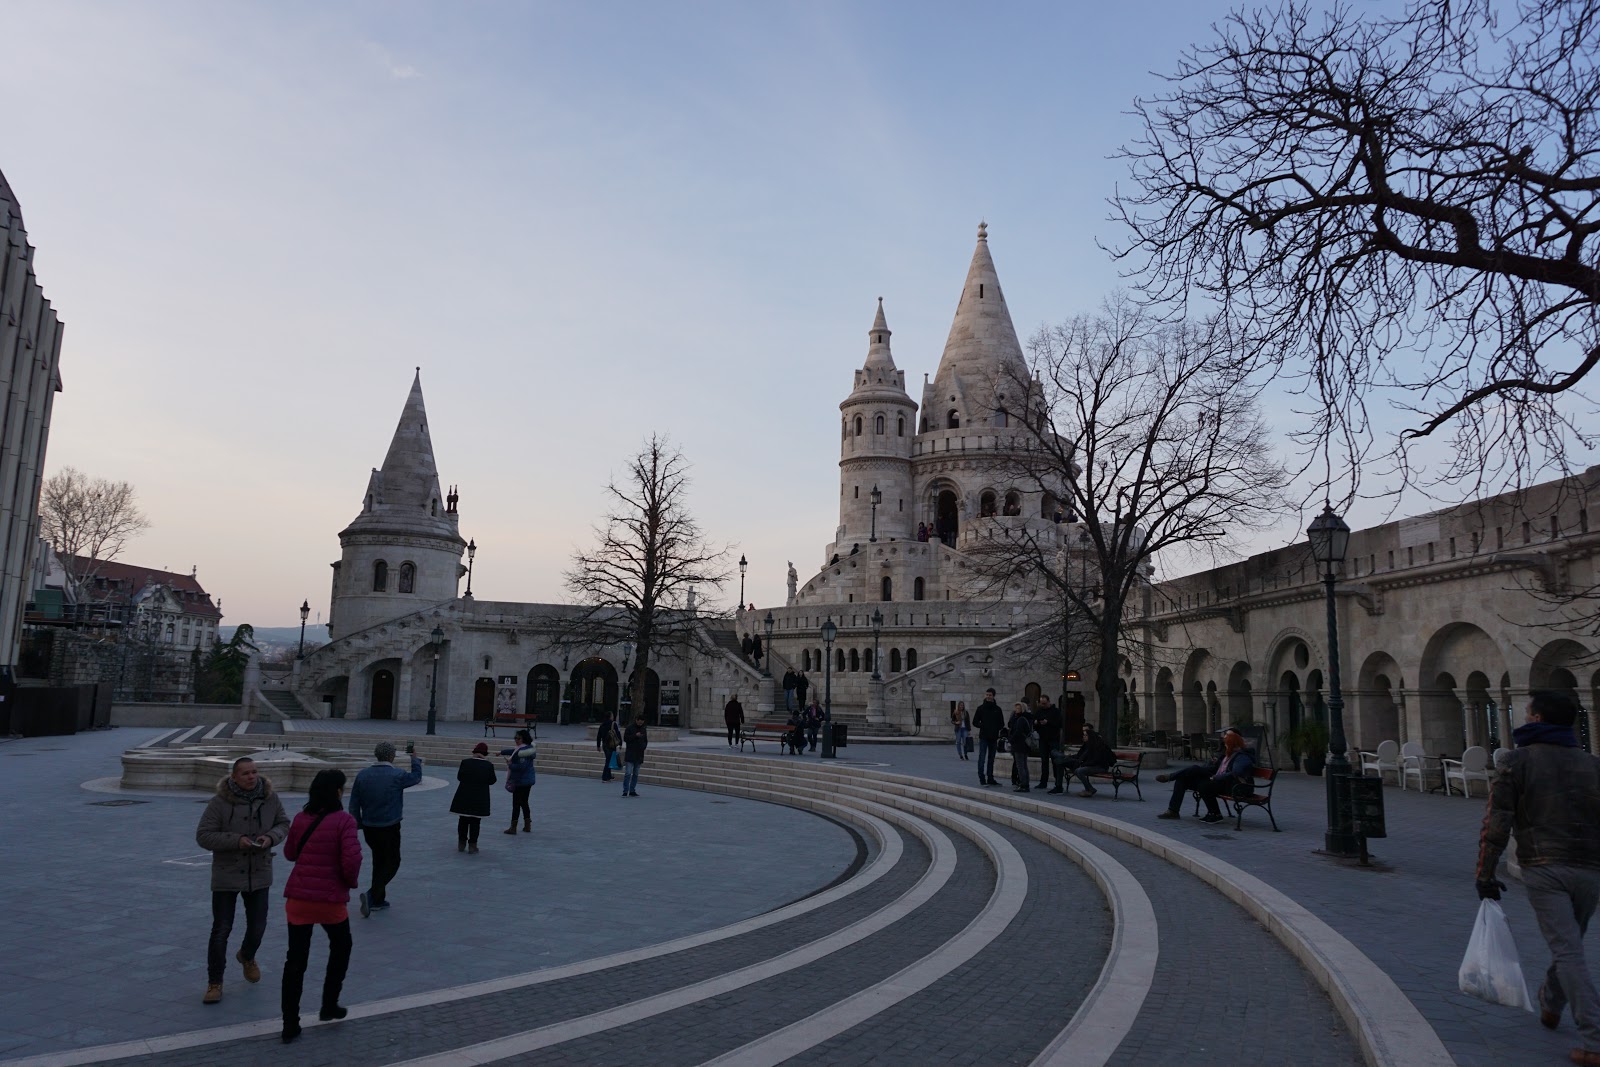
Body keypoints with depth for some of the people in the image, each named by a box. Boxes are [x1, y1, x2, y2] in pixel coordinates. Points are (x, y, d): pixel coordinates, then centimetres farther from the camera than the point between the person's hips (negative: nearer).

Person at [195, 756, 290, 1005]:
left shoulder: (270, 798, -5)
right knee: (221, 930, 0)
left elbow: (283, 823, 7)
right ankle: (215, 982, 16)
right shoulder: (219, 802, -15)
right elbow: (203, 836, -13)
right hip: (226, 875, -3)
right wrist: (236, 840, -25)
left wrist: (271, 837, -14)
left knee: (257, 927, 12)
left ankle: (247, 957, 45)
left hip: (259, 874, 3)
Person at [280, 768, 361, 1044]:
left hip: (297, 898, 4)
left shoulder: (301, 819, 1)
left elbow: (289, 853, 14)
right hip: (330, 899, -4)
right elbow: (351, 860, -20)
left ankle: (290, 1025, 12)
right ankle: (329, 1006, 28)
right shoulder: (344, 820, -14)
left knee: (295, 960, 11)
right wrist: (352, 881, 0)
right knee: (341, 947, 22)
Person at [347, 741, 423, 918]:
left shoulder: (362, 775, -2)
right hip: (389, 828, -5)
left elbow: (354, 803, 3)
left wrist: (358, 824, 15)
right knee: (392, 862, 7)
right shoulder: (397, 775, -14)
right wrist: (415, 759, 24)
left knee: (379, 861, 20)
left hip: (369, 828, 5)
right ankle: (372, 894, -12)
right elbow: (416, 777, 7)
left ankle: (378, 899, 25)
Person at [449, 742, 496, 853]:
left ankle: (461, 844, 21)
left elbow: (459, 777, -2)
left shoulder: (465, 762, -8)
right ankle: (472, 845, 7)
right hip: (480, 798, -1)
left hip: (464, 796, 1)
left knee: (463, 820, 15)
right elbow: (491, 781, -4)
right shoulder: (489, 765, -9)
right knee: (475, 822, 7)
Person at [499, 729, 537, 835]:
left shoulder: (523, 751, -21)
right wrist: (502, 752, 40)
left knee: (516, 804, -1)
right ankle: (527, 826, 21)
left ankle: (513, 828, 5)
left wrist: (510, 766, -15)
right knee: (524, 803, 17)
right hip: (528, 780, 10)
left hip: (521, 781, -10)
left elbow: (522, 766, -29)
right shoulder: (528, 748, 10)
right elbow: (514, 752, 28)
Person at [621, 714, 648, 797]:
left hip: (639, 755, 5)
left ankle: (632, 790, 14)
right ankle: (625, 791, -10)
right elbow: (625, 738, -9)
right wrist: (635, 735, -18)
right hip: (630, 755, -5)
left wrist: (643, 746, 0)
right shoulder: (630, 728, -3)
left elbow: (646, 741, 19)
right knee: (628, 773, -11)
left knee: (636, 774, 8)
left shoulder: (643, 729, 11)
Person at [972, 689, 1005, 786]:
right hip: (983, 737, -3)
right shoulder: (981, 708, 1)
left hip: (993, 738, 3)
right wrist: (982, 726, -16)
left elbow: (1002, 724, 13)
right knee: (982, 758, -6)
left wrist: (997, 728, -7)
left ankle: (990, 779, 17)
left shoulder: (997, 709, 8)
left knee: (991, 759, 10)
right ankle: (982, 779, -4)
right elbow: (975, 722, 1)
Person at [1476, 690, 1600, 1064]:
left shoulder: (1519, 760, -3)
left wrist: (1485, 875, -2)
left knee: (1568, 952, -4)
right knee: (1570, 945, 22)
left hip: (1544, 869, -5)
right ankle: (1550, 1005, 42)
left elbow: (1495, 823, -7)